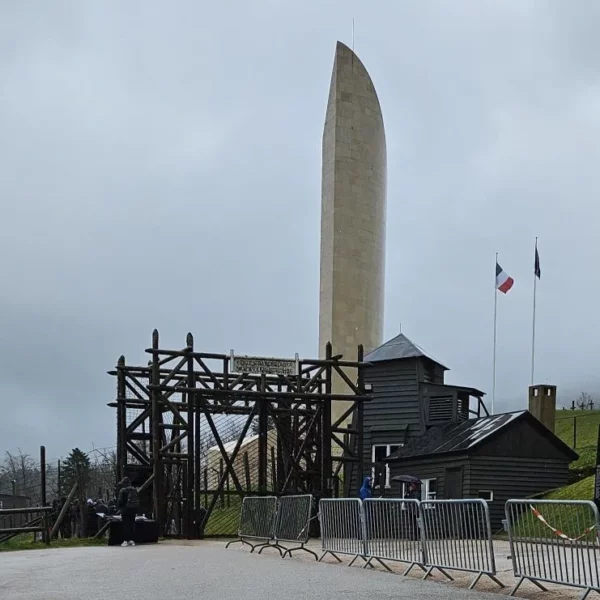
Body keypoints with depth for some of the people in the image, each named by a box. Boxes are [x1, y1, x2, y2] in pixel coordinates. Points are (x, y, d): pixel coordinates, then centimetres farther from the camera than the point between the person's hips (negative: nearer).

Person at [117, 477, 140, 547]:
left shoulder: (123, 490, -10)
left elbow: (120, 501, -12)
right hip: (134, 510, 6)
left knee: (126, 525, -4)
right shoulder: (134, 490, 10)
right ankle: (131, 540, 12)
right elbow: (138, 501, 14)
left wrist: (120, 507, 6)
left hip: (126, 510, -6)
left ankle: (125, 540, -6)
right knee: (132, 524, 10)